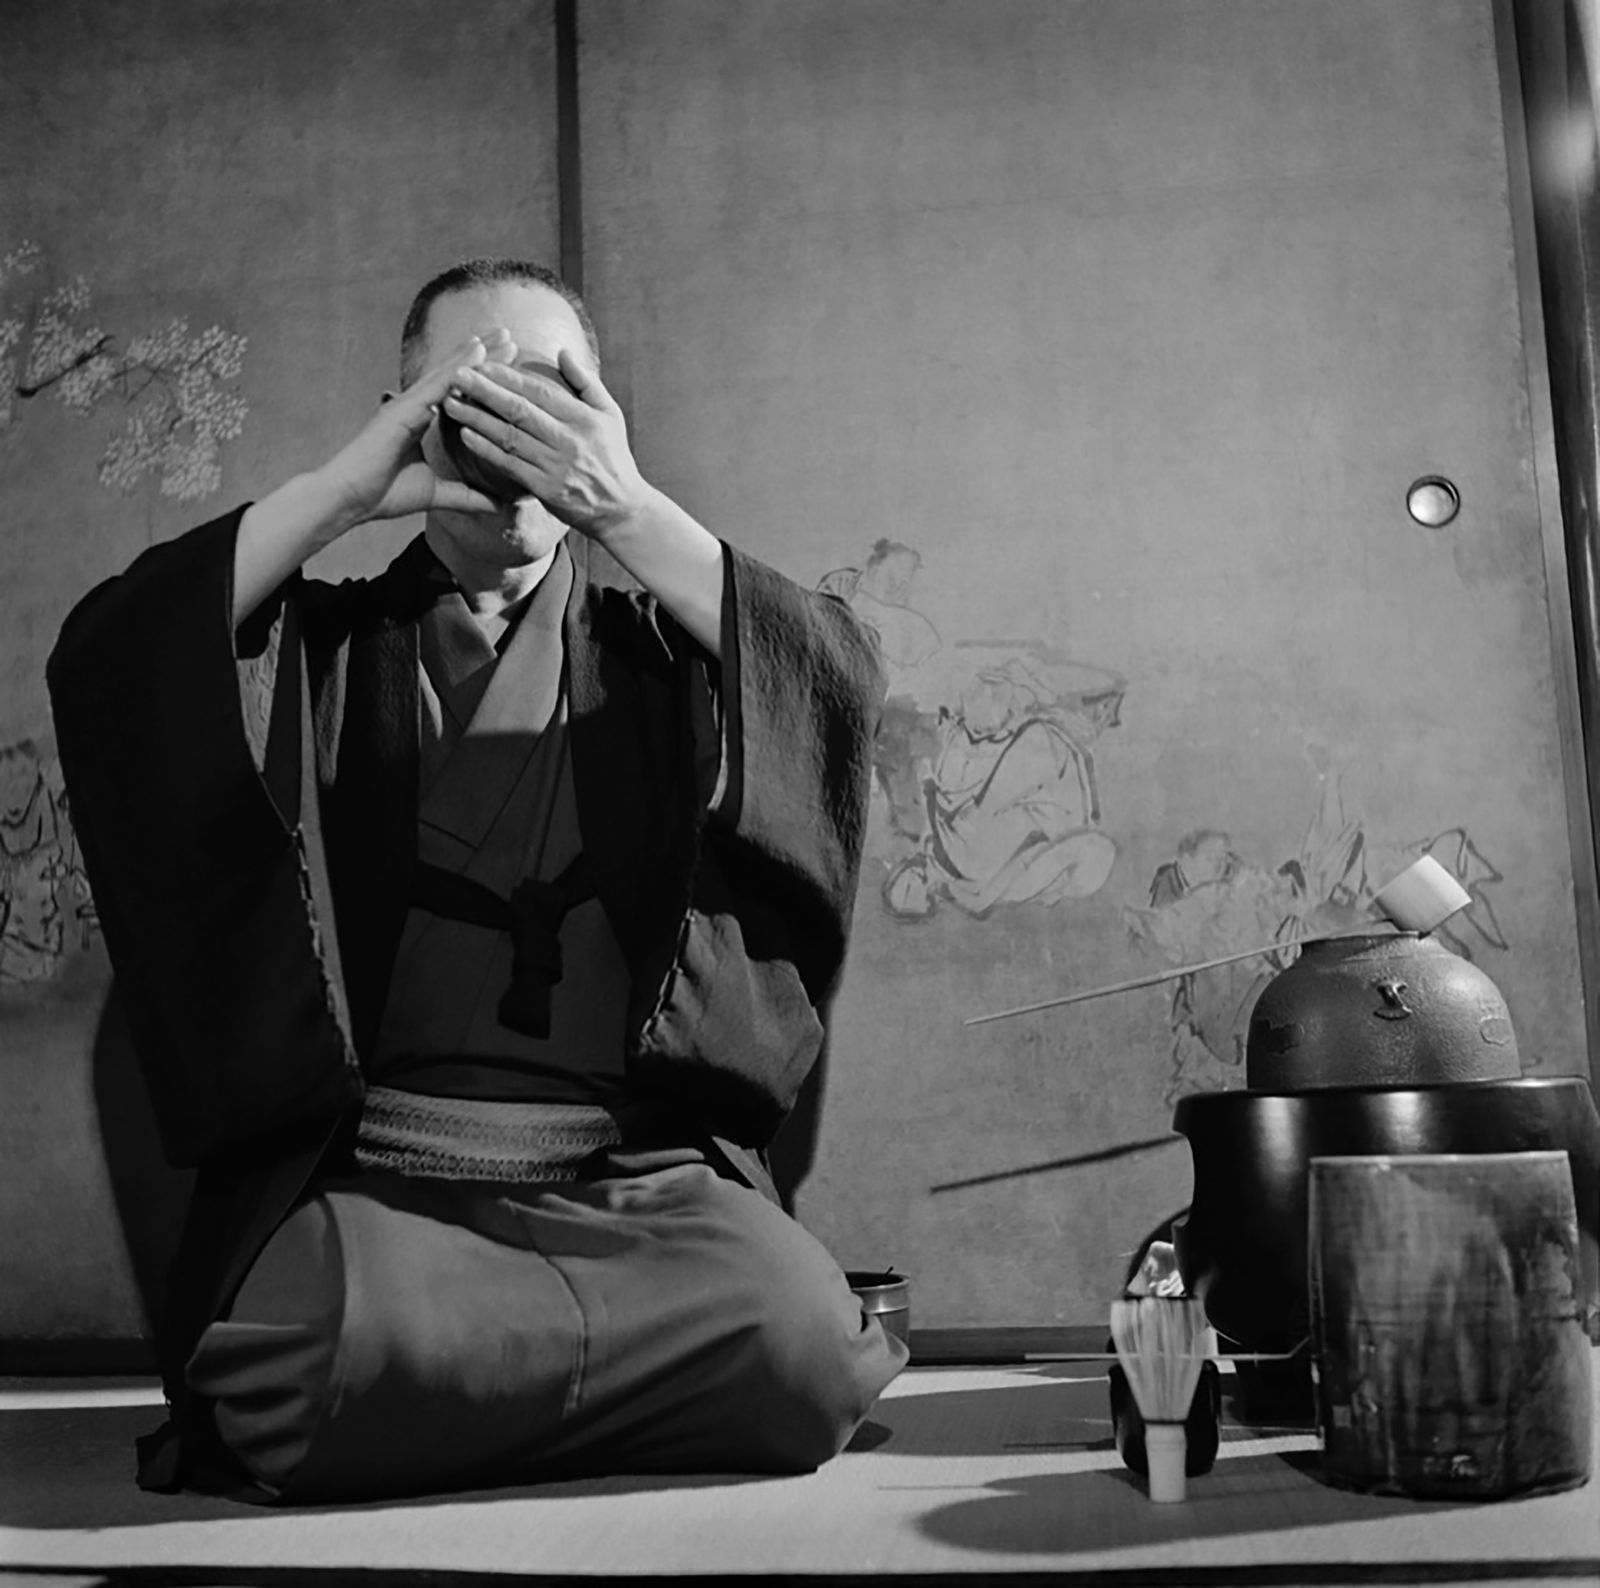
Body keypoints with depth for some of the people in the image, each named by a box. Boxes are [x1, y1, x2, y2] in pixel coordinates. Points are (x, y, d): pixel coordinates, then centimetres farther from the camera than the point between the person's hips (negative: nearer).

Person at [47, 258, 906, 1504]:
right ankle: (649, 1336, -2)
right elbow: (102, 662, -4)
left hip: (645, 1181, 1)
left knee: (800, 1349, -27)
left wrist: (626, 508, -17)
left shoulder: (657, 654, 13)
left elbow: (842, 688, -5)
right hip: (373, 1175, 0)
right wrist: (349, 487, -12)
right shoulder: (319, 653, 13)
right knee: (339, 1354, -32)